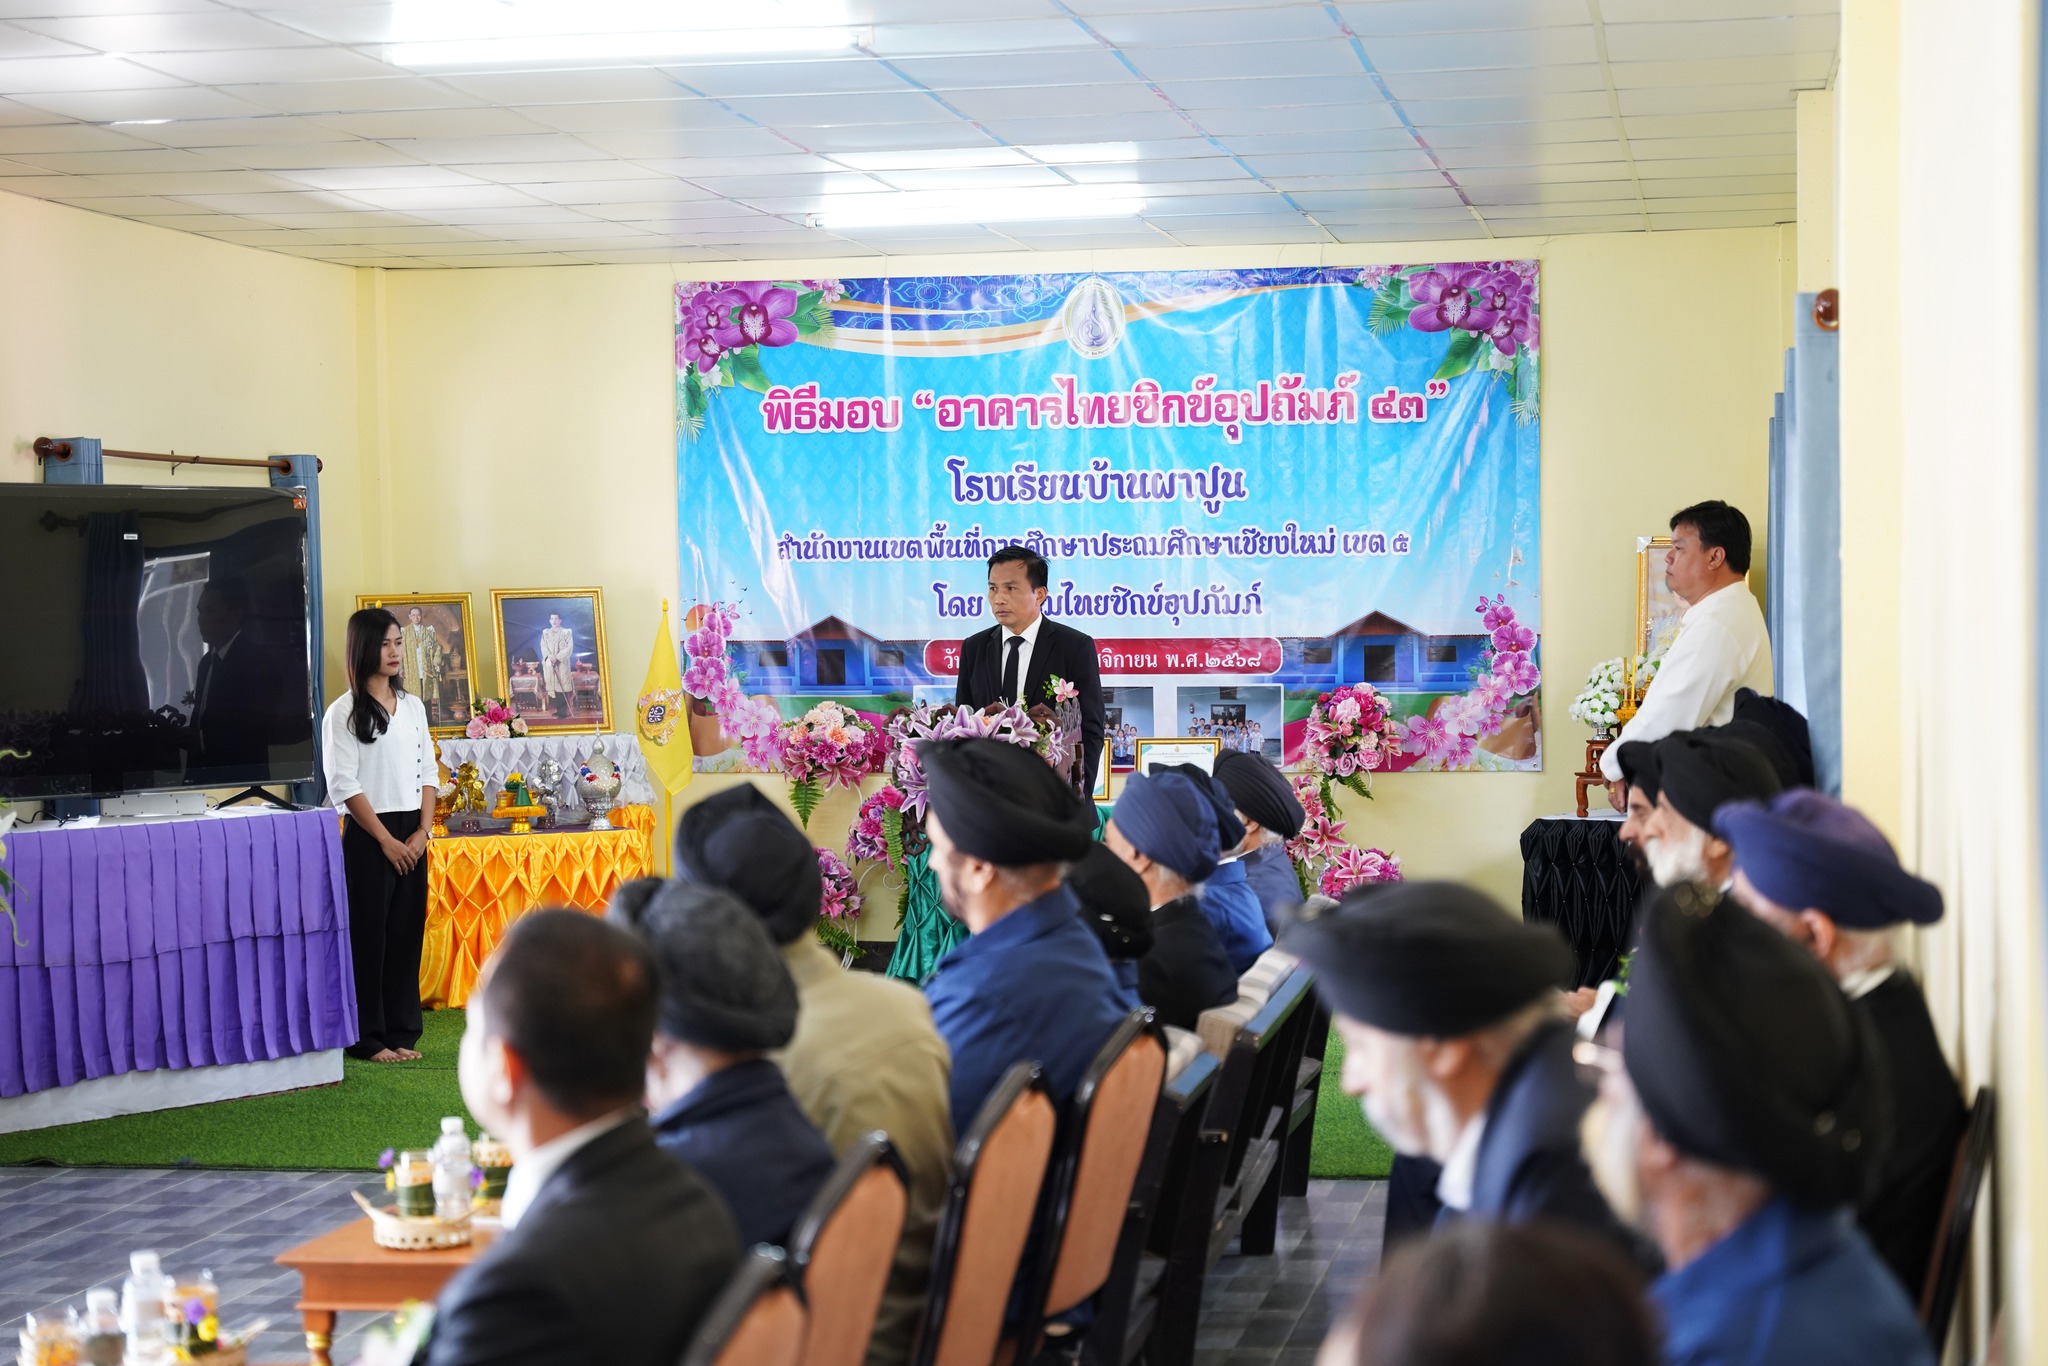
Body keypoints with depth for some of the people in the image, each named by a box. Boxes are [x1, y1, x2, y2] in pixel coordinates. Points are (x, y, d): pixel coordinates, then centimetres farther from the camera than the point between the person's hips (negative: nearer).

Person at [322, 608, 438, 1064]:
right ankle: (367, 1038, 4)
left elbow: (428, 773, 11)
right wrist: (386, 840, -13)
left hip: (412, 834, 5)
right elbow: (344, 785, -11)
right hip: (368, 835, -5)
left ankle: (400, 1031, 13)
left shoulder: (412, 706, 11)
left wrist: (422, 831, -1)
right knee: (368, 934, -2)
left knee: (407, 932, 6)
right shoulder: (343, 713, -6)